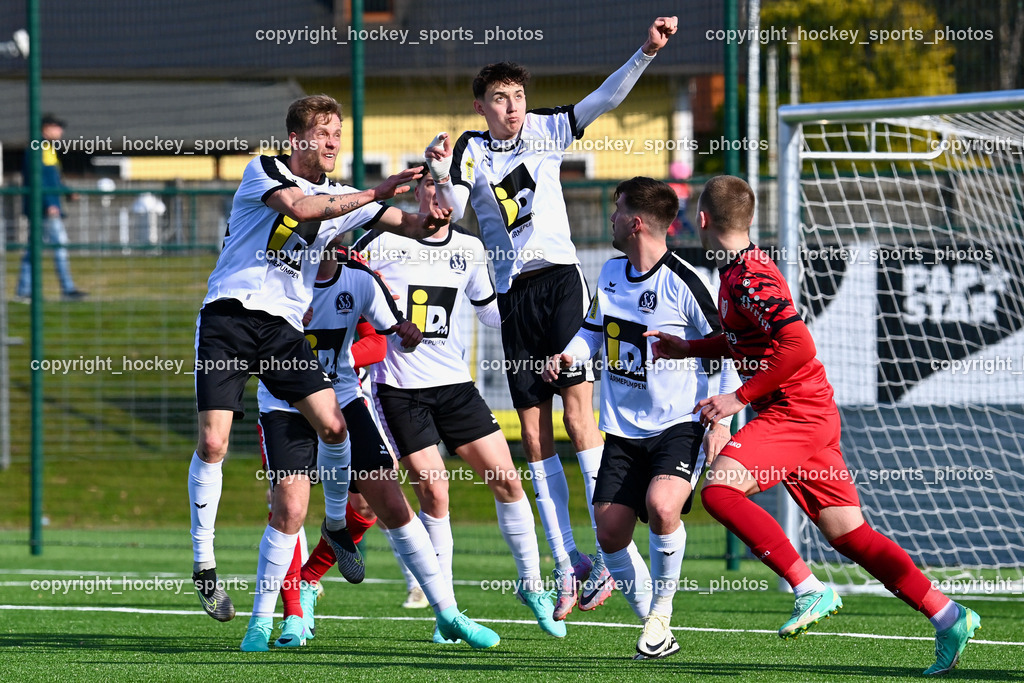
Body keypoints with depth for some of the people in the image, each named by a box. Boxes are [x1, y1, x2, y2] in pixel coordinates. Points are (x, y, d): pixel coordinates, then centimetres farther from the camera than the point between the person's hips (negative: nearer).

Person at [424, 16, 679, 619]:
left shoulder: (546, 130, 8)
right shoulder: (472, 150, 6)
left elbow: (606, 98, 2)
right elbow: (452, 210, -8)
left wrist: (648, 51, -11)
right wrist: (441, 175, -27)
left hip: (560, 279, -2)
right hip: (514, 296, 2)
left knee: (579, 412, -14)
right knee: (535, 434, 2)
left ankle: (609, 555, -16)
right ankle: (567, 564, 7)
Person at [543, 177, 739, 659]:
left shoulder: (683, 283, -14)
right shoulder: (612, 272, 7)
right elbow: (594, 329, 23)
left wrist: (722, 421, -13)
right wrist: (570, 354, 1)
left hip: (679, 425, -7)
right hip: (623, 429, 7)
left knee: (661, 505, -30)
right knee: (611, 533, -2)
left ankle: (661, 614, -11)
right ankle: (654, 629, 14)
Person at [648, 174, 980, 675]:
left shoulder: (750, 277, -15)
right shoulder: (737, 270, 16)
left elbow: (798, 346, -24)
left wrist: (740, 398, -20)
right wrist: (688, 349, 30)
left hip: (794, 408, -10)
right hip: (806, 414, 10)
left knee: (718, 488, -22)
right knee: (848, 534, 6)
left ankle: (810, 590, -23)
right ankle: (949, 619, 5)